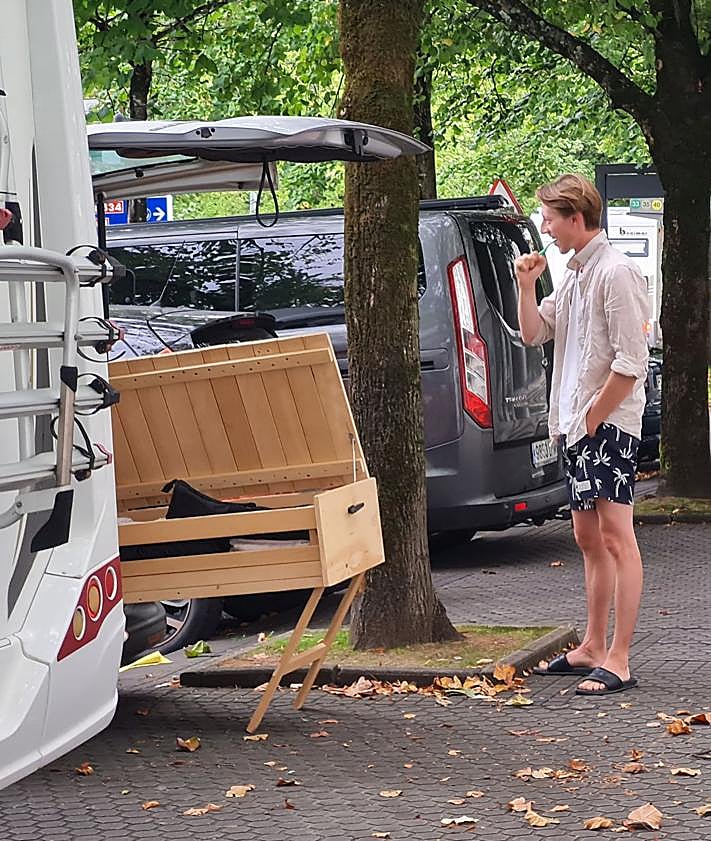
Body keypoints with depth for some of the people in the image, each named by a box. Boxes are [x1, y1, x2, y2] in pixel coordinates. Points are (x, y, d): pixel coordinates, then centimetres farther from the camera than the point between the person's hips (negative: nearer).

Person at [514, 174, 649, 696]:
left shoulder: (616, 272, -13)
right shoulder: (574, 276, 16)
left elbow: (631, 362, -18)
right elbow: (534, 335, 22)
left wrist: (595, 416, -15)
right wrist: (527, 287, 7)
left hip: (610, 423, -10)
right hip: (575, 424, 10)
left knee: (616, 536, -10)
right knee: (589, 538, 14)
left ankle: (618, 661, -12)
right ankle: (593, 648, 23)